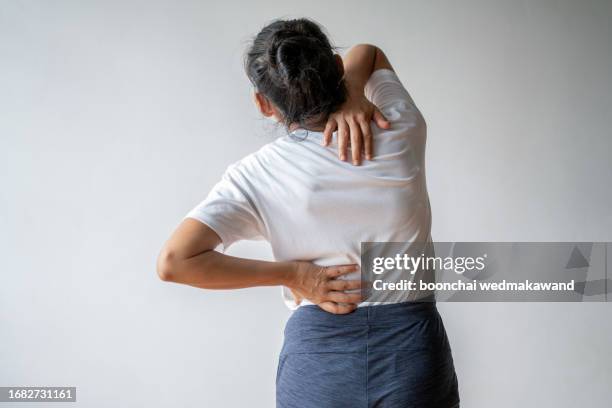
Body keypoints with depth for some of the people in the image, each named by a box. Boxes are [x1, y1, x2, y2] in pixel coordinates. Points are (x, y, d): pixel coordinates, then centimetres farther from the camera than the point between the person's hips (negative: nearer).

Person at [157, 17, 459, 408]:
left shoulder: (257, 175, -9)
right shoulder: (400, 131, -5)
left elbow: (173, 261, -16)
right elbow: (368, 54, 14)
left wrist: (291, 274, -12)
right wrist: (354, 90, -8)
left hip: (317, 356, -1)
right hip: (413, 347, 1)